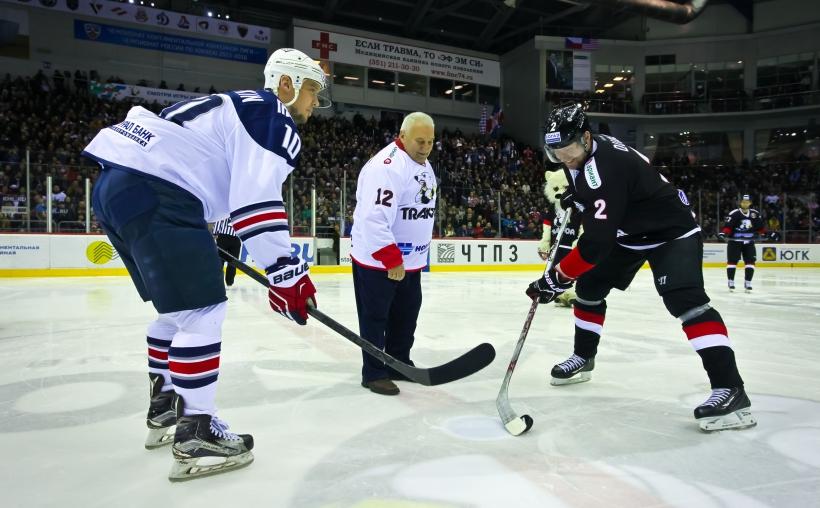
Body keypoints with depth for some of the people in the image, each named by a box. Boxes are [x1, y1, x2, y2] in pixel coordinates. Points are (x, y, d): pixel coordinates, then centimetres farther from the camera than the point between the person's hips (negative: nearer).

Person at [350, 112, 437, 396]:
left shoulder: (424, 166, 10)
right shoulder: (386, 166, -22)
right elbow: (375, 219, -29)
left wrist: (420, 251, 22)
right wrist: (392, 259, -29)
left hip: (410, 260, 9)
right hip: (376, 261, -9)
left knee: (406, 316, 16)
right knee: (376, 318, 2)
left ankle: (398, 363, 31)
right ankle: (374, 373, 15)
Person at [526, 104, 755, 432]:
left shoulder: (605, 168, -35)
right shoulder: (580, 154, -6)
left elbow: (597, 242, -38)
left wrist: (557, 278, -33)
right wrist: (569, 203, 9)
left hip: (671, 230, -10)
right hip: (628, 233, 10)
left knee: (684, 299, -27)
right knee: (590, 285, 9)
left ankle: (730, 390, -26)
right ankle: (583, 357, 26)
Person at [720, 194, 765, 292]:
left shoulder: (755, 214, 5)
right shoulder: (734, 213, -10)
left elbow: (761, 227, 15)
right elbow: (728, 226, -17)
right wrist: (723, 233, -32)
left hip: (749, 242, 4)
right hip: (735, 241, -4)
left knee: (750, 261, -1)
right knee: (732, 261, -6)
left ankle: (747, 283, 7)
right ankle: (731, 282, 4)